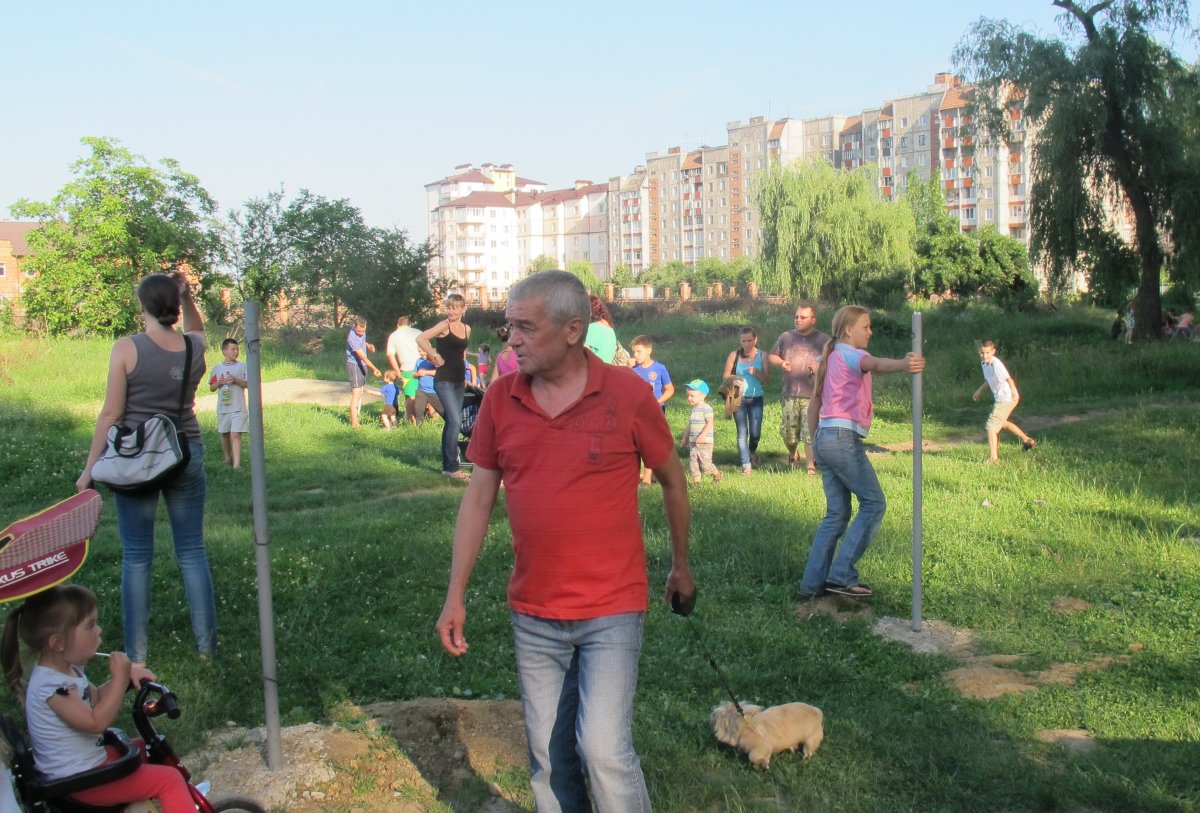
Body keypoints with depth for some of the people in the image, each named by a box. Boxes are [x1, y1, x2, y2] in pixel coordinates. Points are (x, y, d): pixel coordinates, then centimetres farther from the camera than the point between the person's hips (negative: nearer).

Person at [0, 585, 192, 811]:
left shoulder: (65, 668, 2)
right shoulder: (50, 685, -27)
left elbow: (97, 700, 13)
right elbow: (97, 722, -29)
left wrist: (126, 675, -2)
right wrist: (120, 678, -25)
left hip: (88, 759, 10)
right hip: (80, 780, -10)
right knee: (169, 780, -13)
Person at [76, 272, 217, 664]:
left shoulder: (127, 348, -11)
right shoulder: (195, 347, -1)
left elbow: (111, 414, -10)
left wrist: (89, 469, -2)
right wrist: (187, 297, 8)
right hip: (186, 455, 3)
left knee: (136, 557, 5)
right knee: (192, 551, 10)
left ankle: (135, 654, 10)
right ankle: (206, 643, 14)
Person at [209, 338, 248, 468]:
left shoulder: (242, 366, 3)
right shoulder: (217, 368, 8)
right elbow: (211, 388, 12)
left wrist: (236, 380, -15)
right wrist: (219, 383, -8)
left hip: (239, 407, -3)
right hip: (223, 407, 3)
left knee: (235, 434, -12)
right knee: (224, 434, 13)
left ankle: (236, 464, -17)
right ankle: (227, 457, 34)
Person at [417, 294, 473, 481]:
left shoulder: (466, 329, 11)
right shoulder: (444, 326, -9)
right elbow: (421, 339, -20)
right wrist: (436, 357, -16)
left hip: (459, 381, 7)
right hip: (444, 380, -7)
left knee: (451, 423, 11)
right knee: (455, 421, -14)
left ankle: (447, 465, 18)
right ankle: (452, 467, -8)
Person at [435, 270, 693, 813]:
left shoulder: (626, 393, -10)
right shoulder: (500, 398, -2)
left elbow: (672, 481, 3)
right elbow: (479, 497, 5)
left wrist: (681, 565, 12)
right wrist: (455, 596, 3)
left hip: (611, 610, -3)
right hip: (533, 615, 4)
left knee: (604, 750, -9)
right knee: (548, 758, 12)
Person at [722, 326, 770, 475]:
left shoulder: (762, 356, 1)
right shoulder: (734, 356, -1)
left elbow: (767, 379, -1)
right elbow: (725, 375, 4)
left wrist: (757, 373, -20)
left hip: (756, 398, 1)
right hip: (739, 398, -1)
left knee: (755, 433, 3)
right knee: (742, 432, -4)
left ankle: (752, 450, 37)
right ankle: (746, 465, -1)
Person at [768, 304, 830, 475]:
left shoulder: (823, 340, 2)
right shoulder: (786, 337, 9)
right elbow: (772, 355, 18)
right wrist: (781, 363, -4)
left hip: (813, 395, -3)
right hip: (790, 394, 3)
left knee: (810, 432, -7)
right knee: (788, 431, 7)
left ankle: (810, 466, 3)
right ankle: (793, 454, 37)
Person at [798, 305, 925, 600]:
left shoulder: (830, 358, 22)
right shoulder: (850, 355, -6)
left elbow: (814, 404, 24)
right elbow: (875, 364, -30)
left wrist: (815, 441, 26)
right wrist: (903, 364, -50)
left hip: (825, 439, 9)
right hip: (844, 439, -9)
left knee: (837, 513, 11)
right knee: (874, 502, -3)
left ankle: (814, 581, 9)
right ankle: (842, 574, -8)